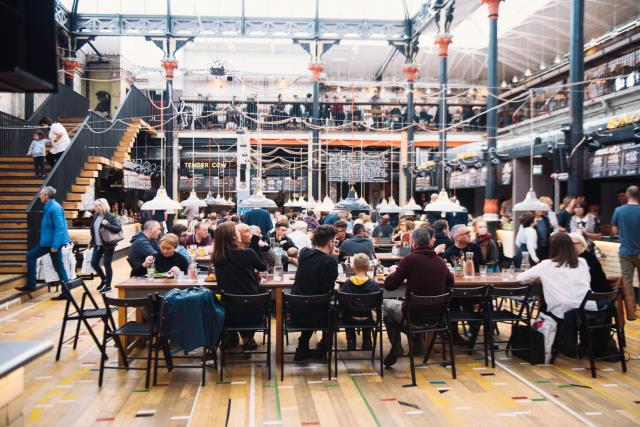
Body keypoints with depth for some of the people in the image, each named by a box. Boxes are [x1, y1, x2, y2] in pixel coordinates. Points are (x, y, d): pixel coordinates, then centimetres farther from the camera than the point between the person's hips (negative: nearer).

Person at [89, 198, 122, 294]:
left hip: (108, 245, -7)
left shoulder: (110, 217, -14)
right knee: (94, 263, 6)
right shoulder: (95, 216, 6)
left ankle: (108, 285, 13)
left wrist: (107, 224, -30)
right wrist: (92, 241, 17)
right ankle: (104, 279, 30)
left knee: (107, 265, -1)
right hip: (97, 245, 7)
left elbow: (119, 228, -21)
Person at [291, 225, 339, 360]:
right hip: (314, 314, -5)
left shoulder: (304, 253, 0)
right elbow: (328, 290, -20)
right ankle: (322, 349, 35)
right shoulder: (330, 261, -19)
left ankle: (302, 350, 36)